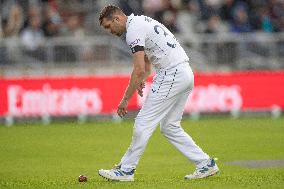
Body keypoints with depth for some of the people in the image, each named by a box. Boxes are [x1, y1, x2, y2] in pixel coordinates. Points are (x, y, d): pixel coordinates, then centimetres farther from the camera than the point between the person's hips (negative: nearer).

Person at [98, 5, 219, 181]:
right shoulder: (141, 21, 21)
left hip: (172, 75, -10)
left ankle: (126, 170, 1)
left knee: (144, 122, -4)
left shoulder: (133, 30, -12)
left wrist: (125, 99, -15)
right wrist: (143, 79, 14)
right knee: (170, 126, 14)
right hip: (186, 73, 10)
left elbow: (139, 70, -20)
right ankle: (206, 163, 11)